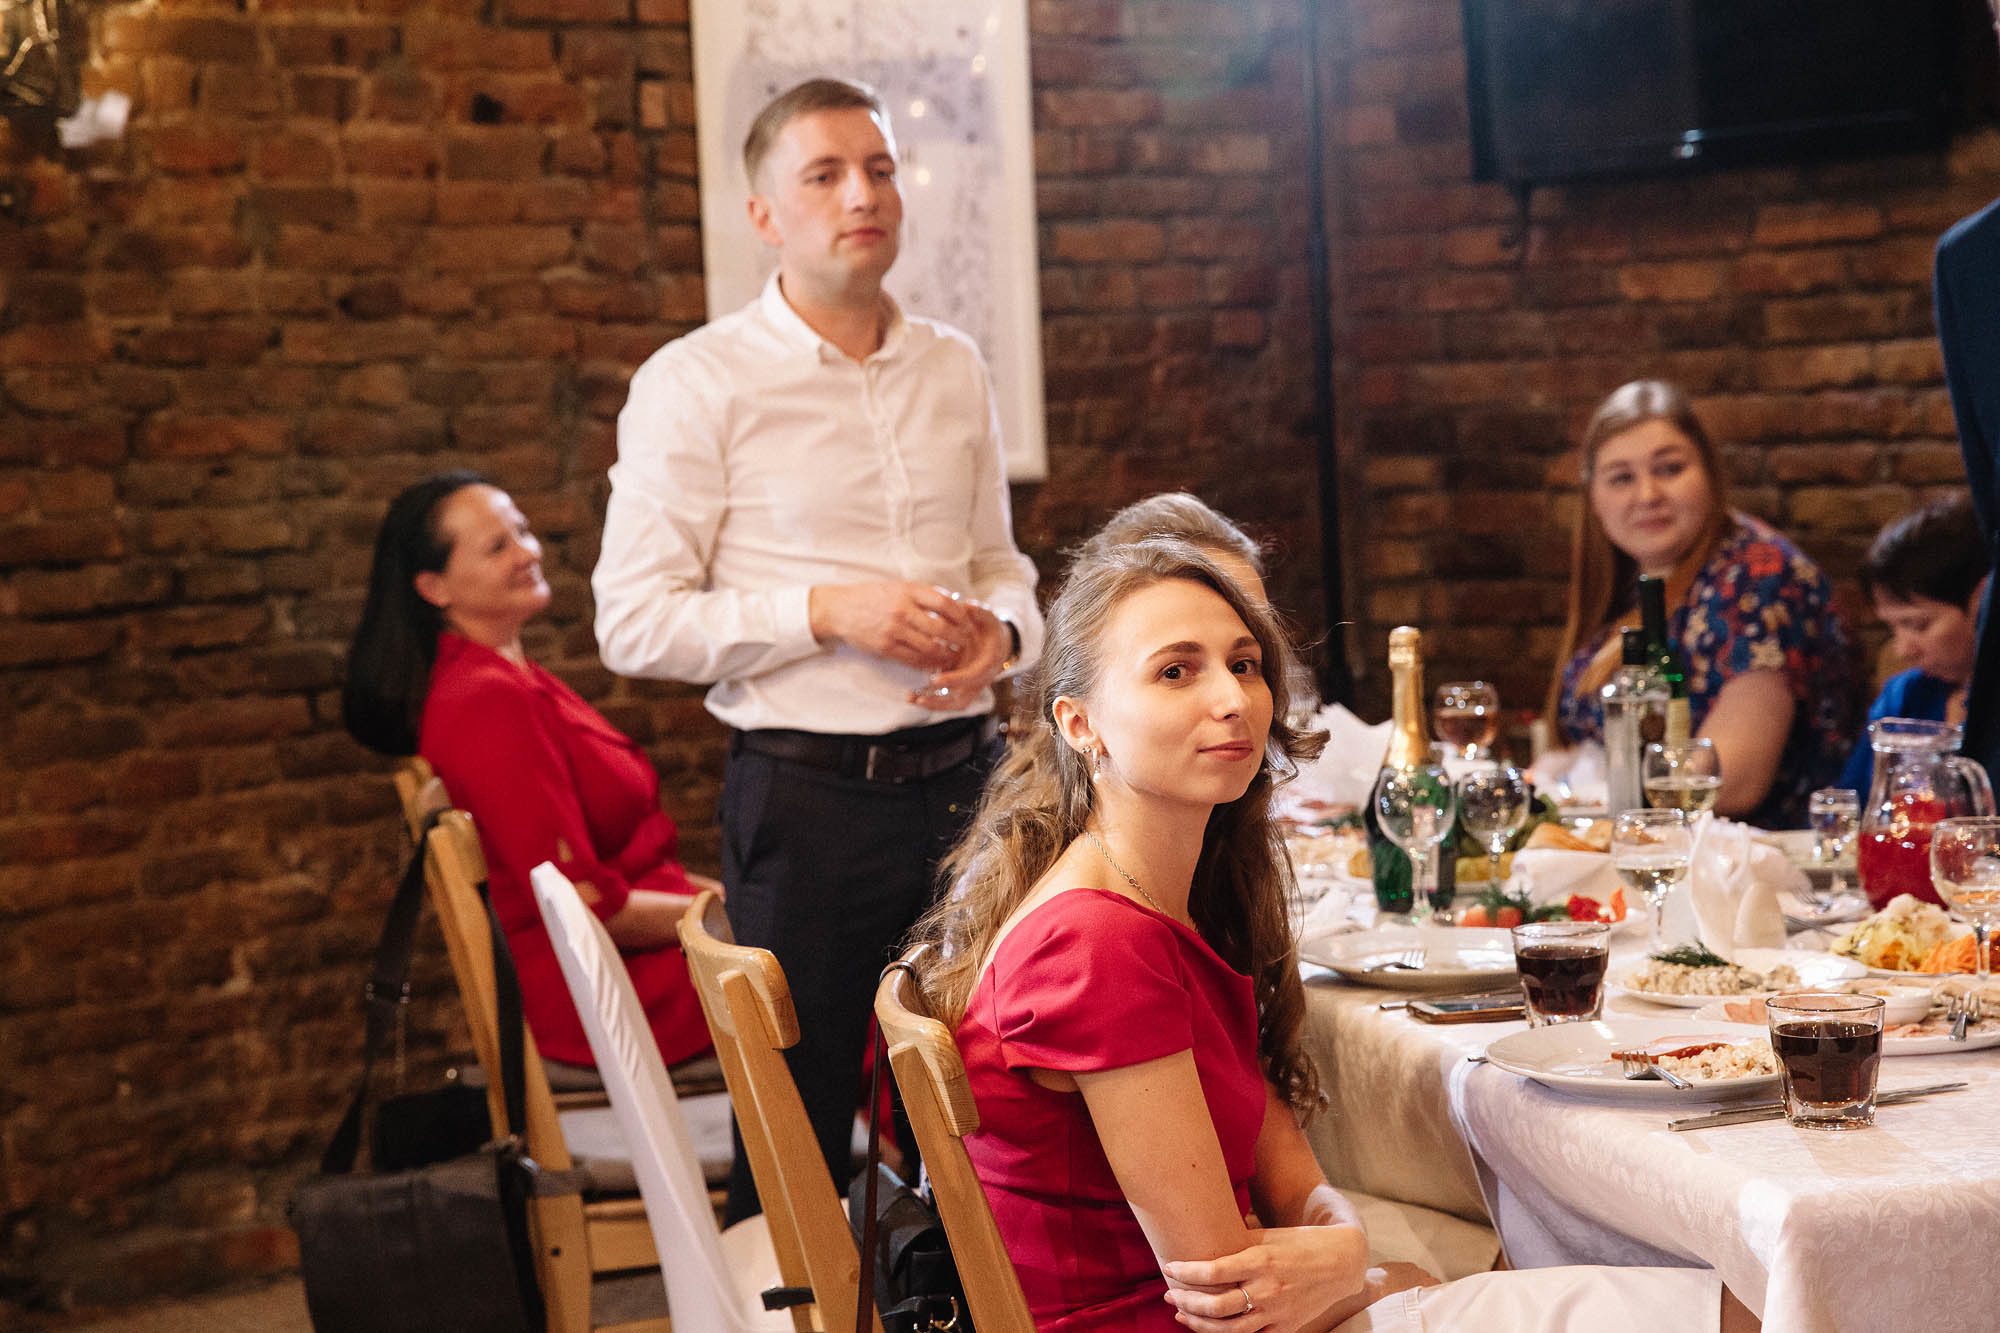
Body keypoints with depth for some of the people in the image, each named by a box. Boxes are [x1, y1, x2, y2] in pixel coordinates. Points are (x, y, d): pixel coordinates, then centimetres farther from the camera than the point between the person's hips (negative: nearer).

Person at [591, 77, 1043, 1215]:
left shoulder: (955, 370, 12)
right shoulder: (697, 384, -4)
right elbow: (635, 622, -8)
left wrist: (1001, 632, -2)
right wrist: (829, 613, -17)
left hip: (964, 779, 5)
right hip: (809, 792, -5)